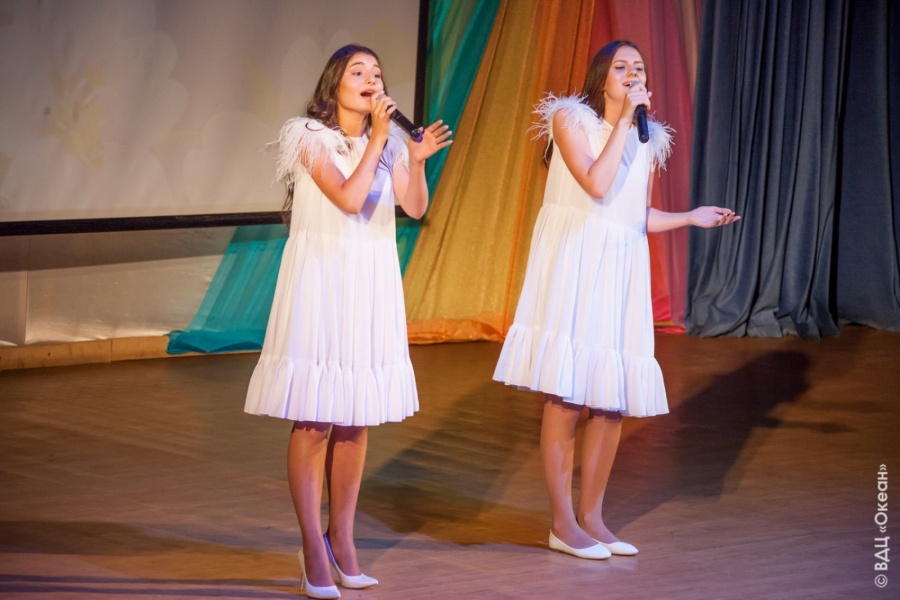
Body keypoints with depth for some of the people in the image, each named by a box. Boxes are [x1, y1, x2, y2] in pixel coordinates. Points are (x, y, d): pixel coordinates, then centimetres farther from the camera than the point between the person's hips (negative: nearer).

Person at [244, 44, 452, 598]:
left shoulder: (388, 141, 9)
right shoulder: (311, 139, -7)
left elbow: (416, 208, 1)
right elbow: (350, 198, -19)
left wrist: (418, 161, -15)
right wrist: (377, 141, -17)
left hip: (371, 283, 5)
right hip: (321, 278, -5)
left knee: (356, 421, 7)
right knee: (314, 421, -5)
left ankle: (341, 537, 18)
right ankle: (313, 549, 2)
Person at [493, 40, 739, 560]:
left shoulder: (649, 139, 13)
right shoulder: (570, 119, -3)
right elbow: (597, 185, -18)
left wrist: (691, 217, 5)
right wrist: (623, 122, -15)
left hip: (623, 268, 6)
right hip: (574, 262, -6)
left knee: (615, 398, 5)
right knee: (565, 394, -7)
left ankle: (591, 515, 17)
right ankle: (563, 522, 1)